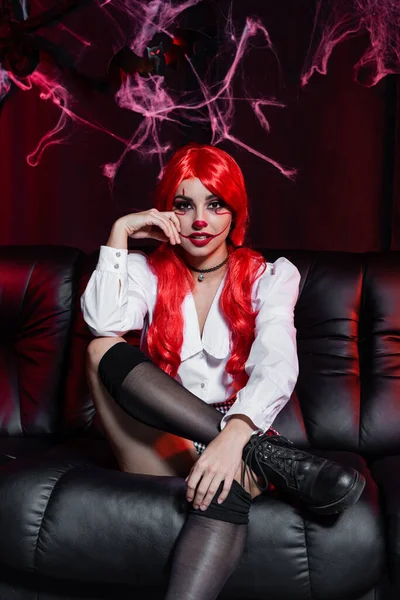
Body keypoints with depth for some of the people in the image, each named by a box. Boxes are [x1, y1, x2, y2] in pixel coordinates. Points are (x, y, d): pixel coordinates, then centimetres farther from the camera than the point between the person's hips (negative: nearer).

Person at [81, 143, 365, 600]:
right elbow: (103, 322, -13)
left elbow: (277, 365, -15)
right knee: (104, 351, -24)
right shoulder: (148, 271, 10)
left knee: (225, 489, -39)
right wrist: (120, 233, -8)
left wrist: (235, 434, -34)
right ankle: (269, 460, -31)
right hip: (160, 440, 3)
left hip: (240, 434, -2)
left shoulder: (270, 276, 4)